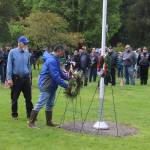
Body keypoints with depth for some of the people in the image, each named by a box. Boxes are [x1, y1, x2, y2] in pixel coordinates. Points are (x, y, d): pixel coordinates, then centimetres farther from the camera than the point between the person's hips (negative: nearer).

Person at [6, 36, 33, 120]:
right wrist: (9, 78, -10)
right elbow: (9, 66, -5)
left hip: (26, 78, 3)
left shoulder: (27, 53, 5)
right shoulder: (13, 52, -5)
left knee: (28, 97, 3)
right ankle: (14, 114, 21)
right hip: (16, 78, -3)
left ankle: (30, 114, 11)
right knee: (14, 98, 8)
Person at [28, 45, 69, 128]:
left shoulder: (55, 59, 10)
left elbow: (59, 72, 17)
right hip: (46, 86, -10)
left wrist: (68, 78, 4)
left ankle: (49, 121, 24)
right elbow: (56, 76, -26)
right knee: (40, 104, -4)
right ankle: (31, 122, 4)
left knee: (50, 104, 15)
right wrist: (66, 85, -22)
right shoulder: (51, 60, -23)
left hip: (52, 86, 10)